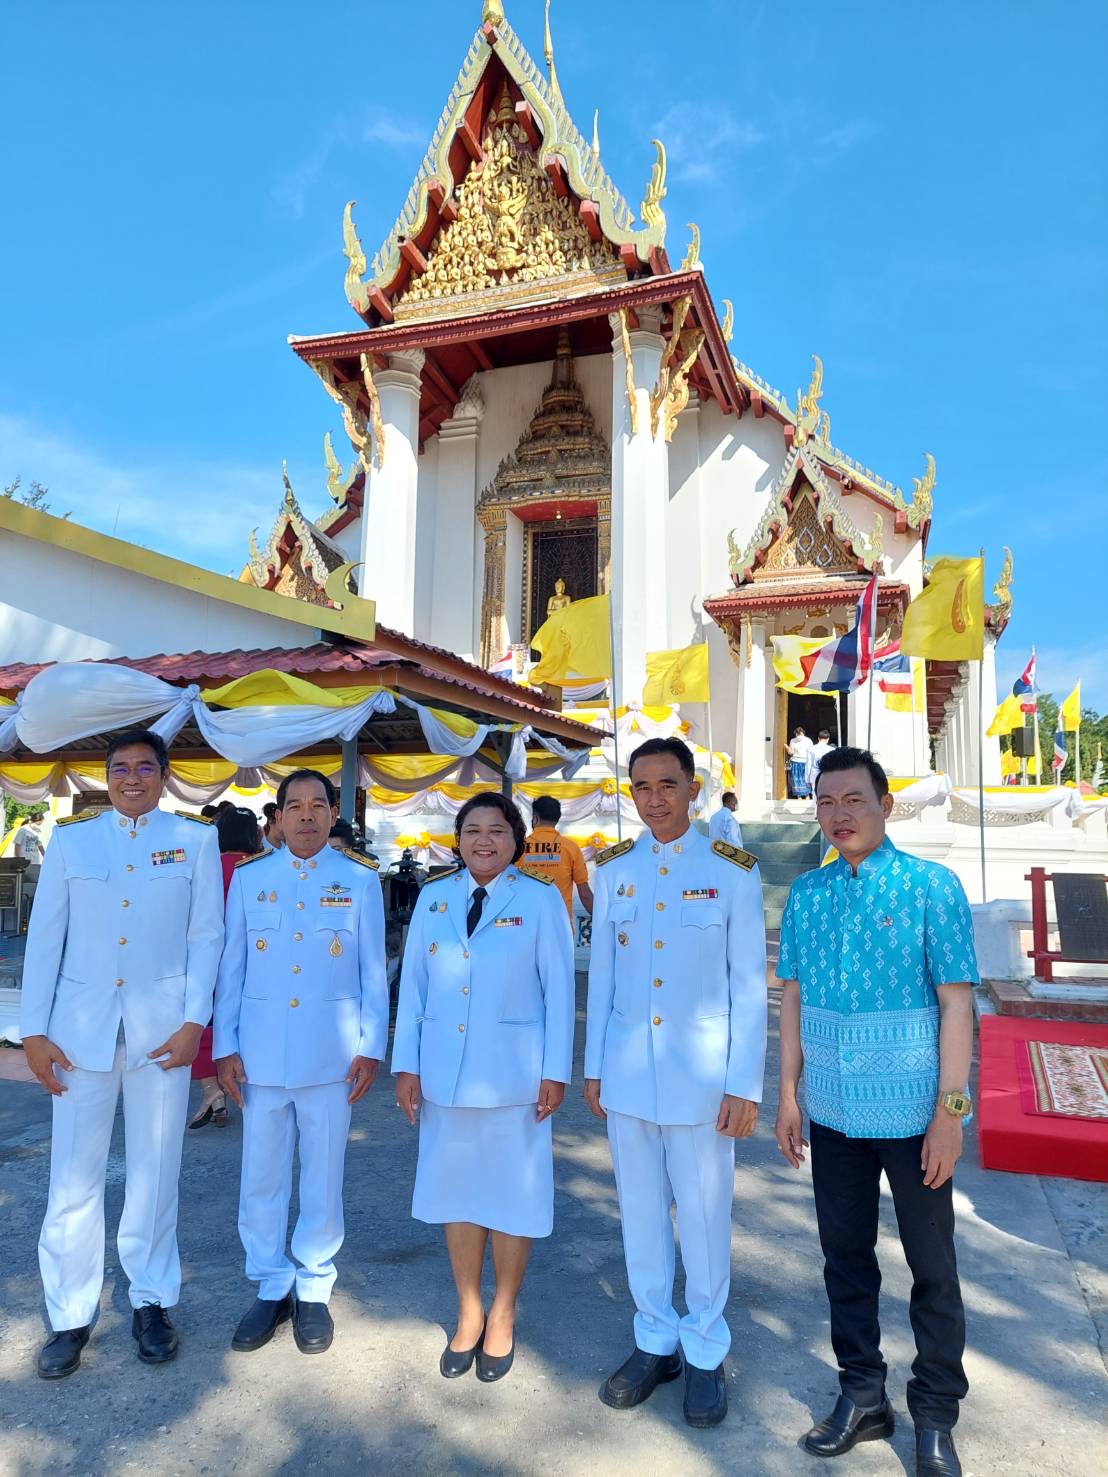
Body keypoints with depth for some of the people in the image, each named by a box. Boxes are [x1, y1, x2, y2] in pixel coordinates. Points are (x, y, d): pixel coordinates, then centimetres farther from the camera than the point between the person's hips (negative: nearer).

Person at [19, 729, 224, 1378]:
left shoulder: (195, 839, 1)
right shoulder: (71, 838, 5)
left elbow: (205, 935, 0)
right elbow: (45, 937, 4)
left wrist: (194, 1022, -7)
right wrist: (34, 1031, -1)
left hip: (161, 1027, -1)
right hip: (82, 1025, 1)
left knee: (156, 1172, 9)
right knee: (74, 1176, 5)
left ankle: (152, 1302, 26)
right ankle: (71, 1316, 22)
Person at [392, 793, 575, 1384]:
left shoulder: (540, 899, -5)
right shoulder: (433, 897, 4)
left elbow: (558, 990, -5)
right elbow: (413, 985, 5)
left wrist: (555, 1072, -7)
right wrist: (406, 1065, 2)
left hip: (513, 1072, -3)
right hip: (444, 1072, 3)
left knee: (511, 1193, 10)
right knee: (455, 1192, 14)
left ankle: (502, 1317, 32)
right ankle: (468, 1313, 34)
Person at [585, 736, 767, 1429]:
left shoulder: (732, 871, -8)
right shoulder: (614, 870, 2)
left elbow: (749, 984, -6)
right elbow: (602, 973, 7)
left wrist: (745, 1085, -7)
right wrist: (594, 1067, 8)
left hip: (702, 1076, -3)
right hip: (627, 1074, 3)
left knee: (704, 1217, 10)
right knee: (641, 1212, 15)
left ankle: (706, 1353, 32)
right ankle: (655, 1341, 36)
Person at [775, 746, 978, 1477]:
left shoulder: (932, 887, -11)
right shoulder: (806, 894, 1)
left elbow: (956, 1004, -11)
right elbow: (794, 997, 6)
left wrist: (950, 1110, -13)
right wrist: (789, 1093, 5)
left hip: (912, 1112, -3)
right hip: (834, 1112, 4)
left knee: (932, 1266, 13)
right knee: (846, 1254, 17)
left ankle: (936, 1418, 32)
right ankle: (863, 1396, 36)